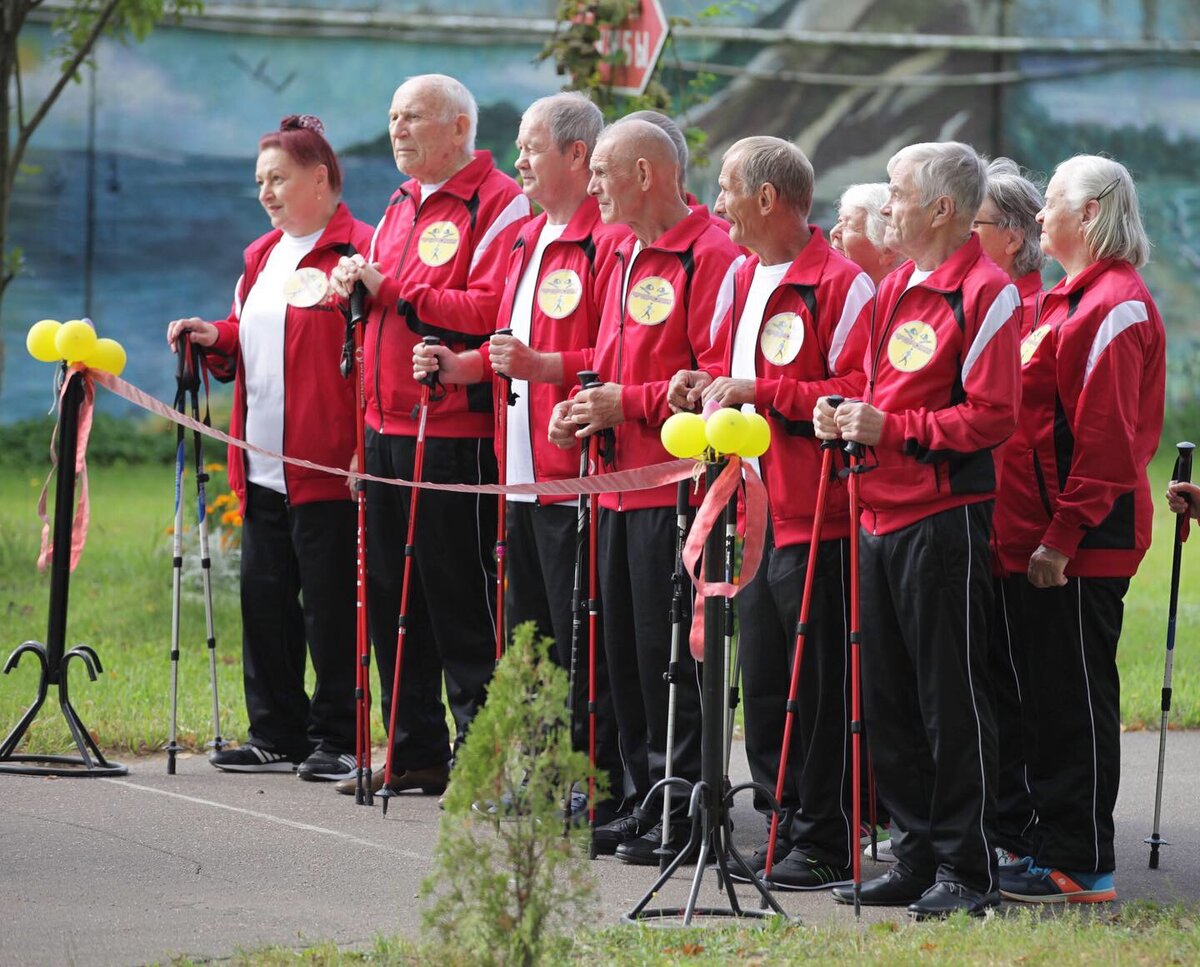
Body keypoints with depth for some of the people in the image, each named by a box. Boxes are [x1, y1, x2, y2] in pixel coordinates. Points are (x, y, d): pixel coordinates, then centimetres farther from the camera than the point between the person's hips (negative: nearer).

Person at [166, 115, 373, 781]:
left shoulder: (357, 250, -9)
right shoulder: (262, 256, 19)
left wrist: (366, 446, -22)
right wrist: (215, 339, 7)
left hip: (328, 469, -9)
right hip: (263, 469, 9)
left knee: (330, 603, -4)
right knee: (265, 598, 10)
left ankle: (336, 741, 3)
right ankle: (277, 734, 17)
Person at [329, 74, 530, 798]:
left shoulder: (498, 204, -10)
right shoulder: (401, 207, 18)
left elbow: (492, 311, -21)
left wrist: (394, 290, -18)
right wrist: (357, 284, 4)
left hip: (455, 431, -9)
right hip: (387, 425, 9)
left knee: (460, 600, -5)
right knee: (391, 594, 11)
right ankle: (414, 752, 19)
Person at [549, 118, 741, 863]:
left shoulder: (710, 255, -13)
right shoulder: (627, 256, 18)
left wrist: (629, 404, -18)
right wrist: (587, 409, 7)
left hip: (676, 487, -10)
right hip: (622, 481, 10)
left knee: (672, 654, -7)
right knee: (626, 648, 12)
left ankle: (686, 815, -2)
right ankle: (648, 799, 19)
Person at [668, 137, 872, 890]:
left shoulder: (842, 284, -13)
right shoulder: (743, 277, 15)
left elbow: (857, 393, -20)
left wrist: (760, 391, -21)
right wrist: (708, 381, 6)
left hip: (816, 518, -9)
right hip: (754, 513, 9)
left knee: (817, 688, -4)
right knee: (763, 684, 12)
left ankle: (826, 843, 2)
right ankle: (787, 826, 21)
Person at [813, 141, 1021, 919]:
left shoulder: (985, 293, -12)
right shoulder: (897, 287, 16)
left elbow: (992, 416, -17)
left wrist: (892, 429, -20)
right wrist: (845, 416, 5)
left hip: (945, 518, -9)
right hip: (883, 513, 9)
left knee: (953, 699, -3)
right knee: (890, 699, 11)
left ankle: (969, 870, 3)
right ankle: (918, 855, 19)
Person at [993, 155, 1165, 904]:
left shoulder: (1116, 306, -14)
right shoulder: (1069, 300, 17)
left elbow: (1107, 439, -20)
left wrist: (1063, 536, -21)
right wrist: (1032, 531, 16)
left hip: (1081, 548, -10)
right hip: (1037, 539, 10)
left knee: (1076, 700, -5)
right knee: (1048, 697, 13)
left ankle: (1082, 867, -1)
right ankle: (1056, 849, 19)